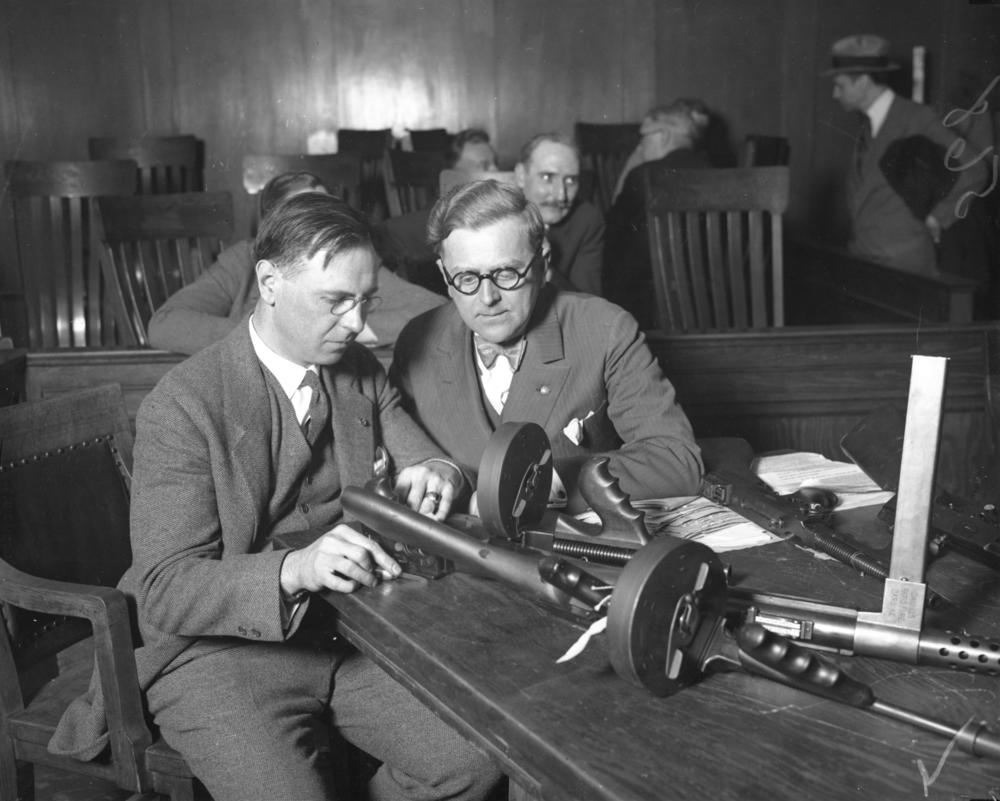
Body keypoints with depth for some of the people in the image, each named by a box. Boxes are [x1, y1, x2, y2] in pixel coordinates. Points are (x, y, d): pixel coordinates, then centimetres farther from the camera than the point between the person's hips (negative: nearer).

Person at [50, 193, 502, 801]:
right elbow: (166, 590, -19)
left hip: (345, 629, 5)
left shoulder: (362, 373, 4)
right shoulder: (182, 407, -15)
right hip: (219, 649, -5)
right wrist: (295, 570, -37)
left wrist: (435, 474, -16)